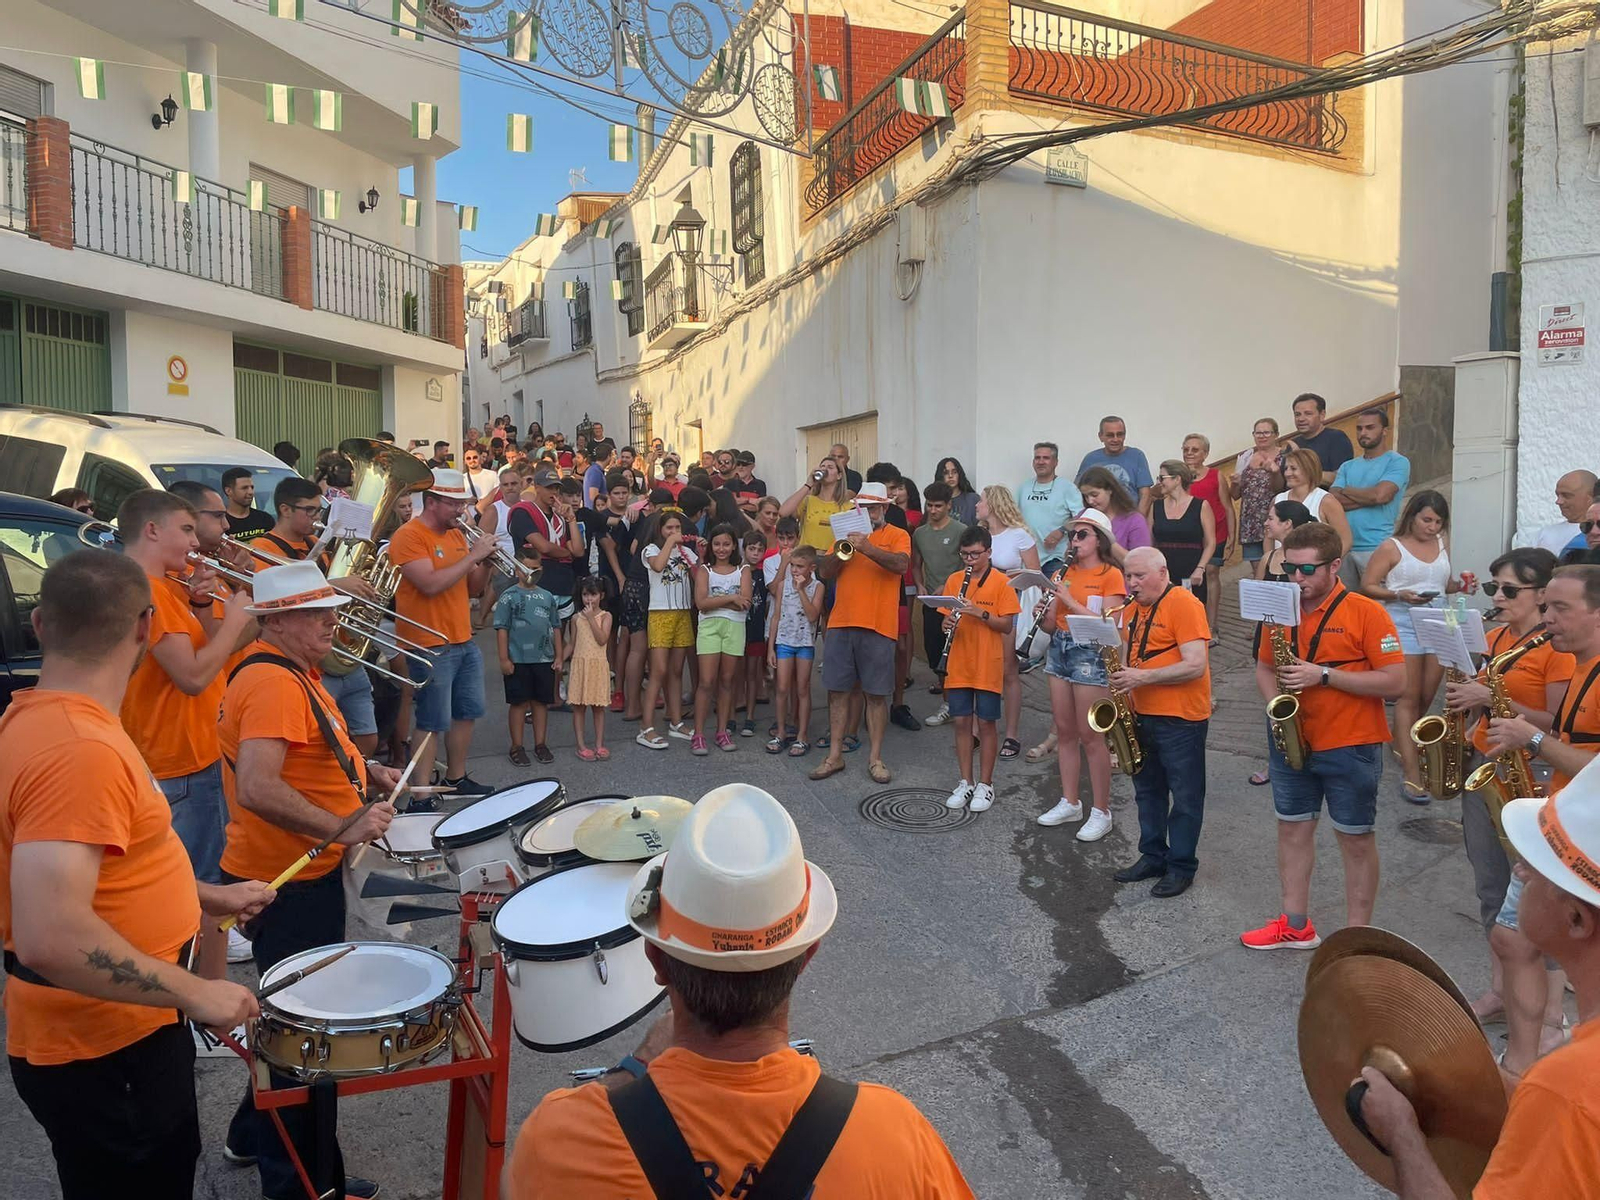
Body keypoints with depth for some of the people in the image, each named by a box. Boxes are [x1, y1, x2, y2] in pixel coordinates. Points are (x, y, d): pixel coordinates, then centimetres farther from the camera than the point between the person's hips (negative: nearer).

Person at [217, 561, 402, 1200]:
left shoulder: (289, 672, 8)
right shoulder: (272, 683, -25)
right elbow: (256, 789, -36)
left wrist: (365, 771, 9)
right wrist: (342, 829, -35)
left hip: (300, 872, 10)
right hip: (288, 884, -10)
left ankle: (255, 1136, 45)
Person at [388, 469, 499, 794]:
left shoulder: (456, 534, 13)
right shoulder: (409, 536, -12)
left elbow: (472, 586, 17)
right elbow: (431, 584, -25)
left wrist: (485, 562, -2)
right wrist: (472, 556, -19)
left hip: (464, 642, 9)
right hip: (432, 646, -9)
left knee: (467, 712, 15)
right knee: (433, 723, -5)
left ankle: (456, 778, 29)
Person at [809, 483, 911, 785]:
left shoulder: (897, 535, 5)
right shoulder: (848, 533, 16)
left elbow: (900, 564, -15)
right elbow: (826, 573, 8)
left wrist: (867, 548, -26)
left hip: (878, 627, -4)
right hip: (841, 624, 4)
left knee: (876, 695, 2)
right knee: (837, 691, 6)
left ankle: (876, 758, 11)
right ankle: (835, 755, 15)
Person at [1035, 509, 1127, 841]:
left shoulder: (1111, 575, -8)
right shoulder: (1068, 572, 11)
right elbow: (1052, 622, 11)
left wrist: (1070, 600, -21)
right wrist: (1045, 614, -11)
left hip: (1090, 654, -7)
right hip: (1060, 649, 7)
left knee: (1090, 736, -3)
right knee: (1064, 730, 12)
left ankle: (1101, 812, 7)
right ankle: (1069, 802, 24)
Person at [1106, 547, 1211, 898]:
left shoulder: (1184, 604, -15)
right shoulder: (1133, 609, 10)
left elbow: (1195, 666, -22)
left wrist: (1142, 678, -24)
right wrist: (1122, 678, 1)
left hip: (1181, 719, -8)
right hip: (1142, 716, 8)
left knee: (1185, 796, 5)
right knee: (1147, 790, 17)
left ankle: (1181, 867, 15)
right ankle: (1152, 856, 31)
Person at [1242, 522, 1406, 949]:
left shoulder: (1366, 612, -12)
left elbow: (1395, 682, -16)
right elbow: (1264, 668, 13)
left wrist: (1324, 676, -23)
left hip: (1351, 747, -5)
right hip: (1291, 741, 5)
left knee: (1356, 839, 6)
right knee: (1292, 829, 13)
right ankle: (1295, 925, 27)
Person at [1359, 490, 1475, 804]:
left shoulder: (1441, 545, 13)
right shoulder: (1392, 548, -4)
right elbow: (1367, 586, -6)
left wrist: (1460, 585, 4)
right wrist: (1399, 595, -20)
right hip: (1403, 622, -6)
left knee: (1426, 697, 8)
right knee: (1409, 697, -8)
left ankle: (1402, 742, 33)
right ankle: (1411, 773, -10)